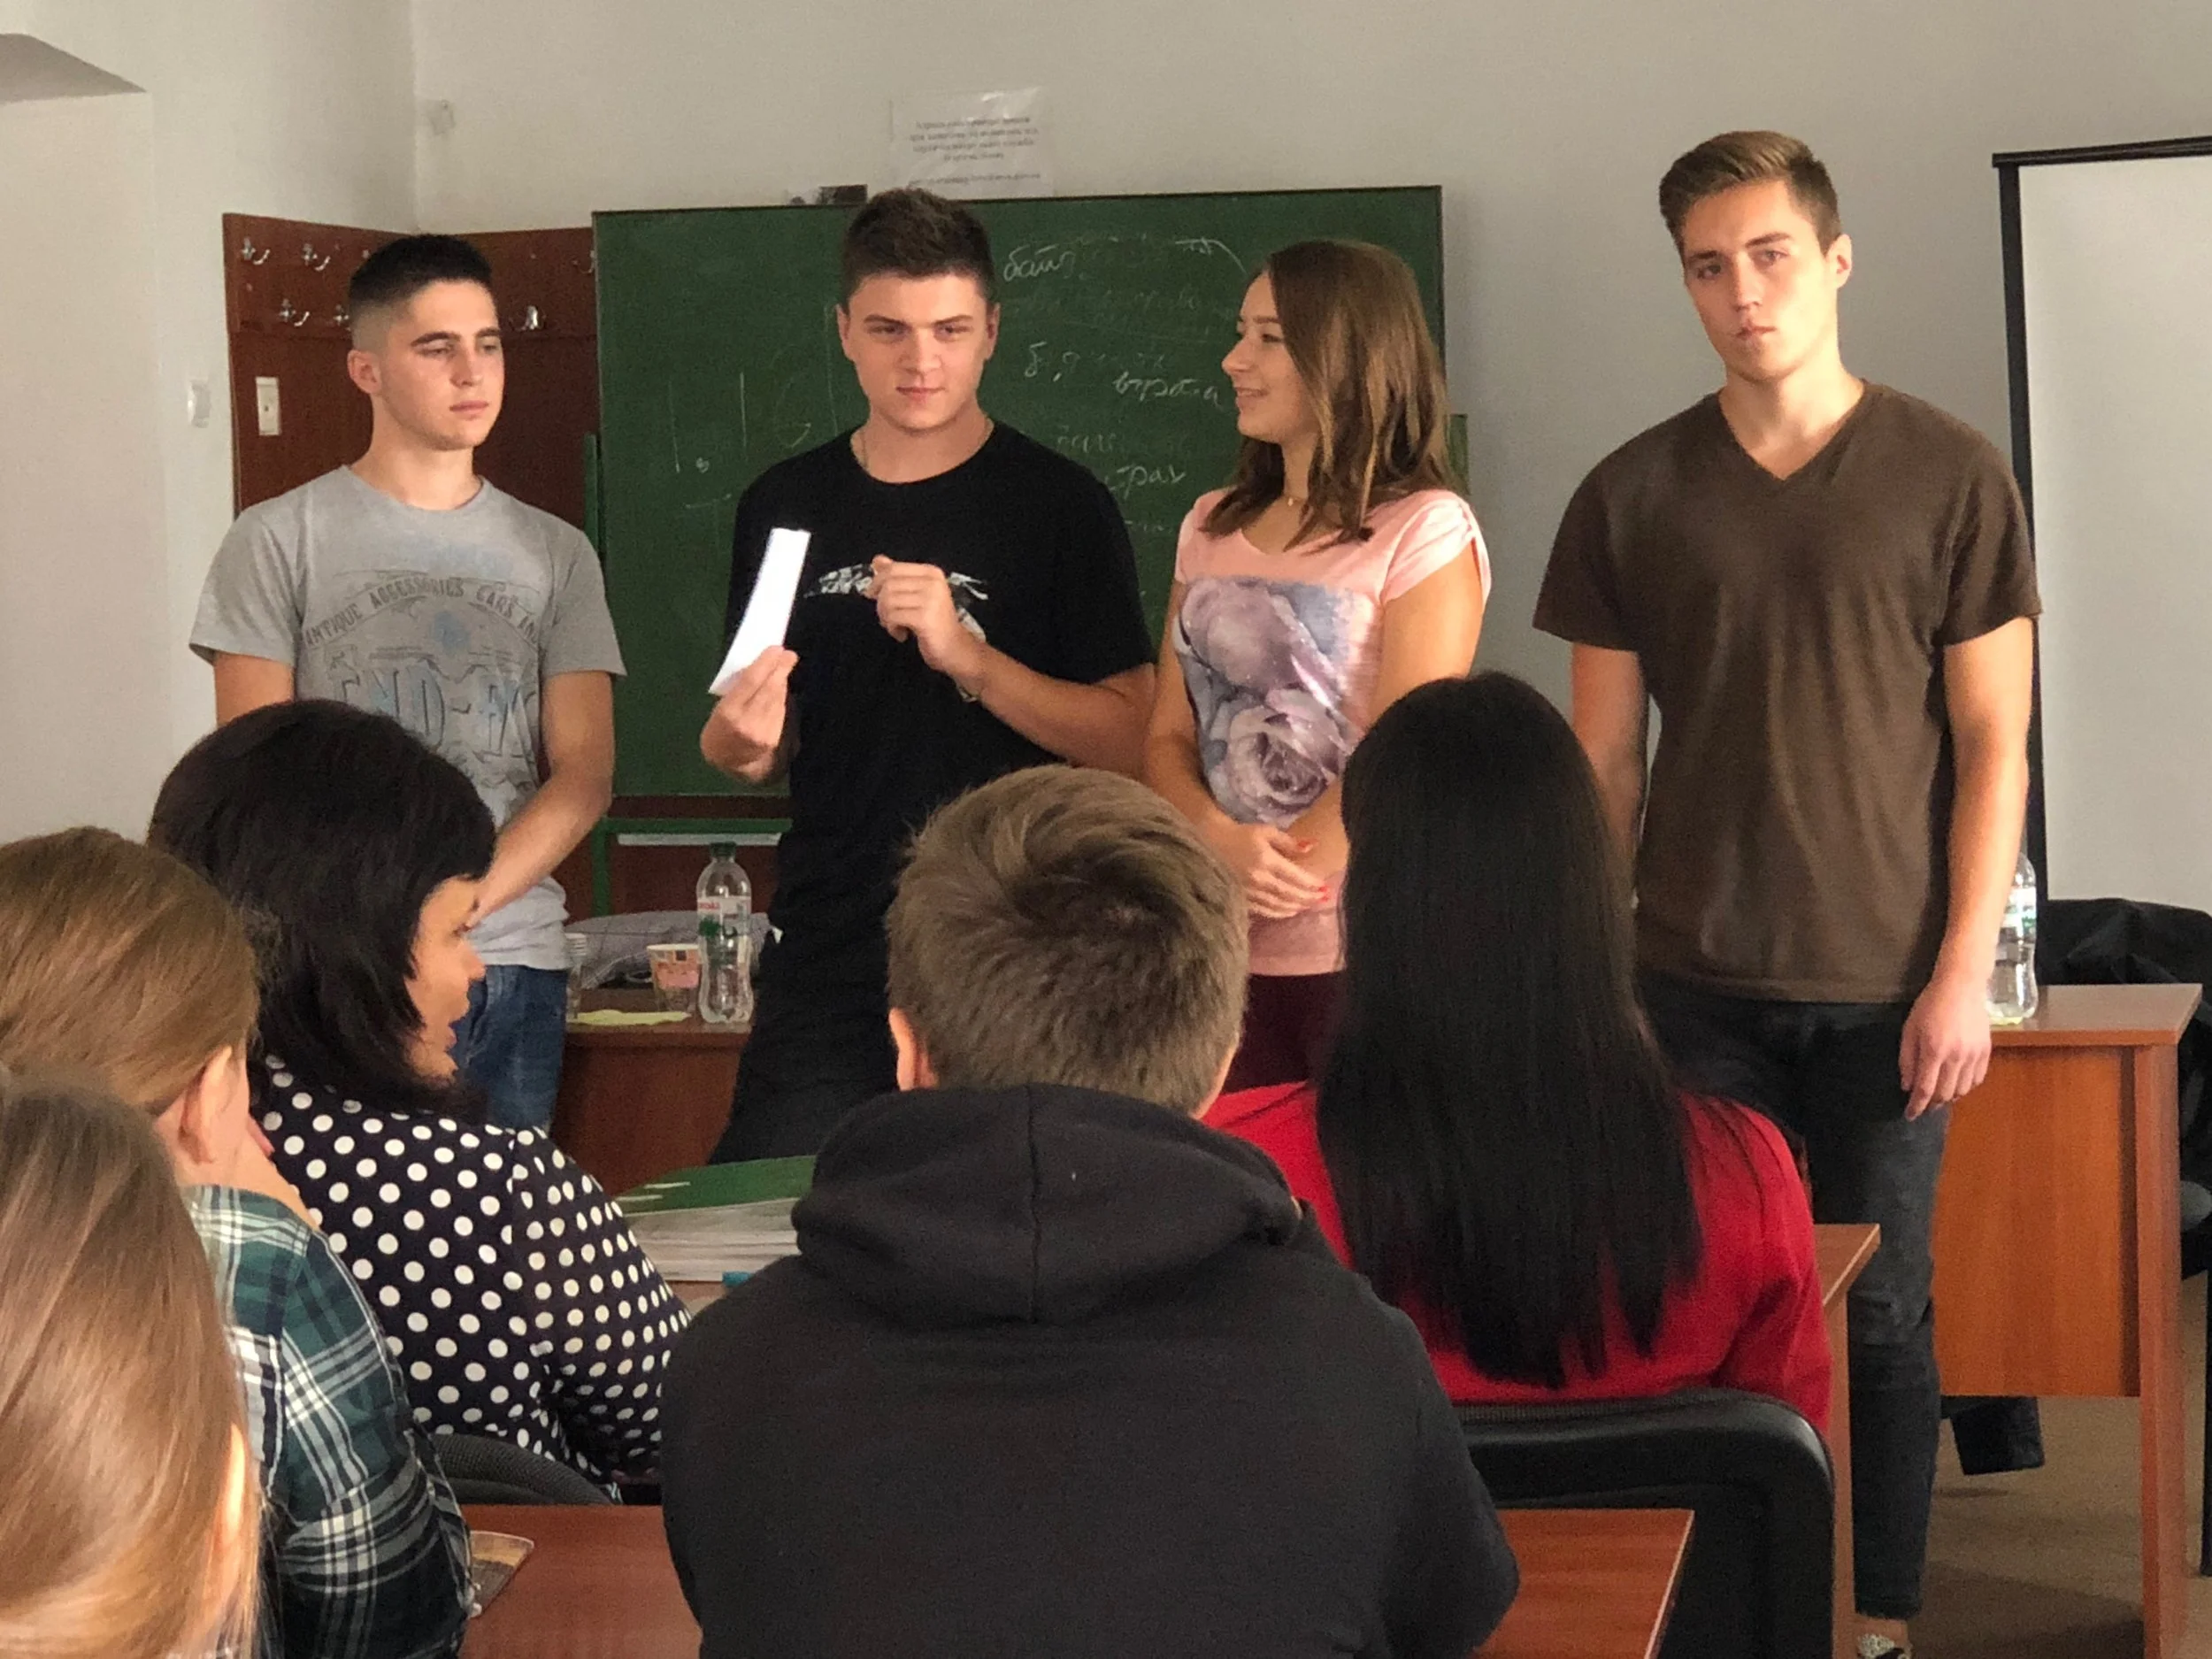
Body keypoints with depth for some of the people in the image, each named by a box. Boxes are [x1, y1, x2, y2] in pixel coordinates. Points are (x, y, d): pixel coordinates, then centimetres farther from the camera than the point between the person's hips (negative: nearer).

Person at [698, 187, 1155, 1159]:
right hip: (829, 951, 3)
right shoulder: (787, 506, 11)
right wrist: (738, 743, -5)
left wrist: (966, 656, -19)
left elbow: (1128, 740, -7)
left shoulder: (1059, 504, -1)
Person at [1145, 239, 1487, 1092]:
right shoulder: (1212, 528, 12)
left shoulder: (1424, 528, -6)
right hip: (1225, 952, 5)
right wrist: (1222, 839, -12)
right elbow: (1167, 737, 8)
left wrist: (1276, 870, -10)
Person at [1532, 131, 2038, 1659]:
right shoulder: (1633, 496, 3)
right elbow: (1606, 761, 7)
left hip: (1884, 987, -1)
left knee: (1882, 1315, 6)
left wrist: (1964, 972, -7)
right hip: (1696, 986, 2)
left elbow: (1993, 742, -1)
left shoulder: (1950, 476, -1)